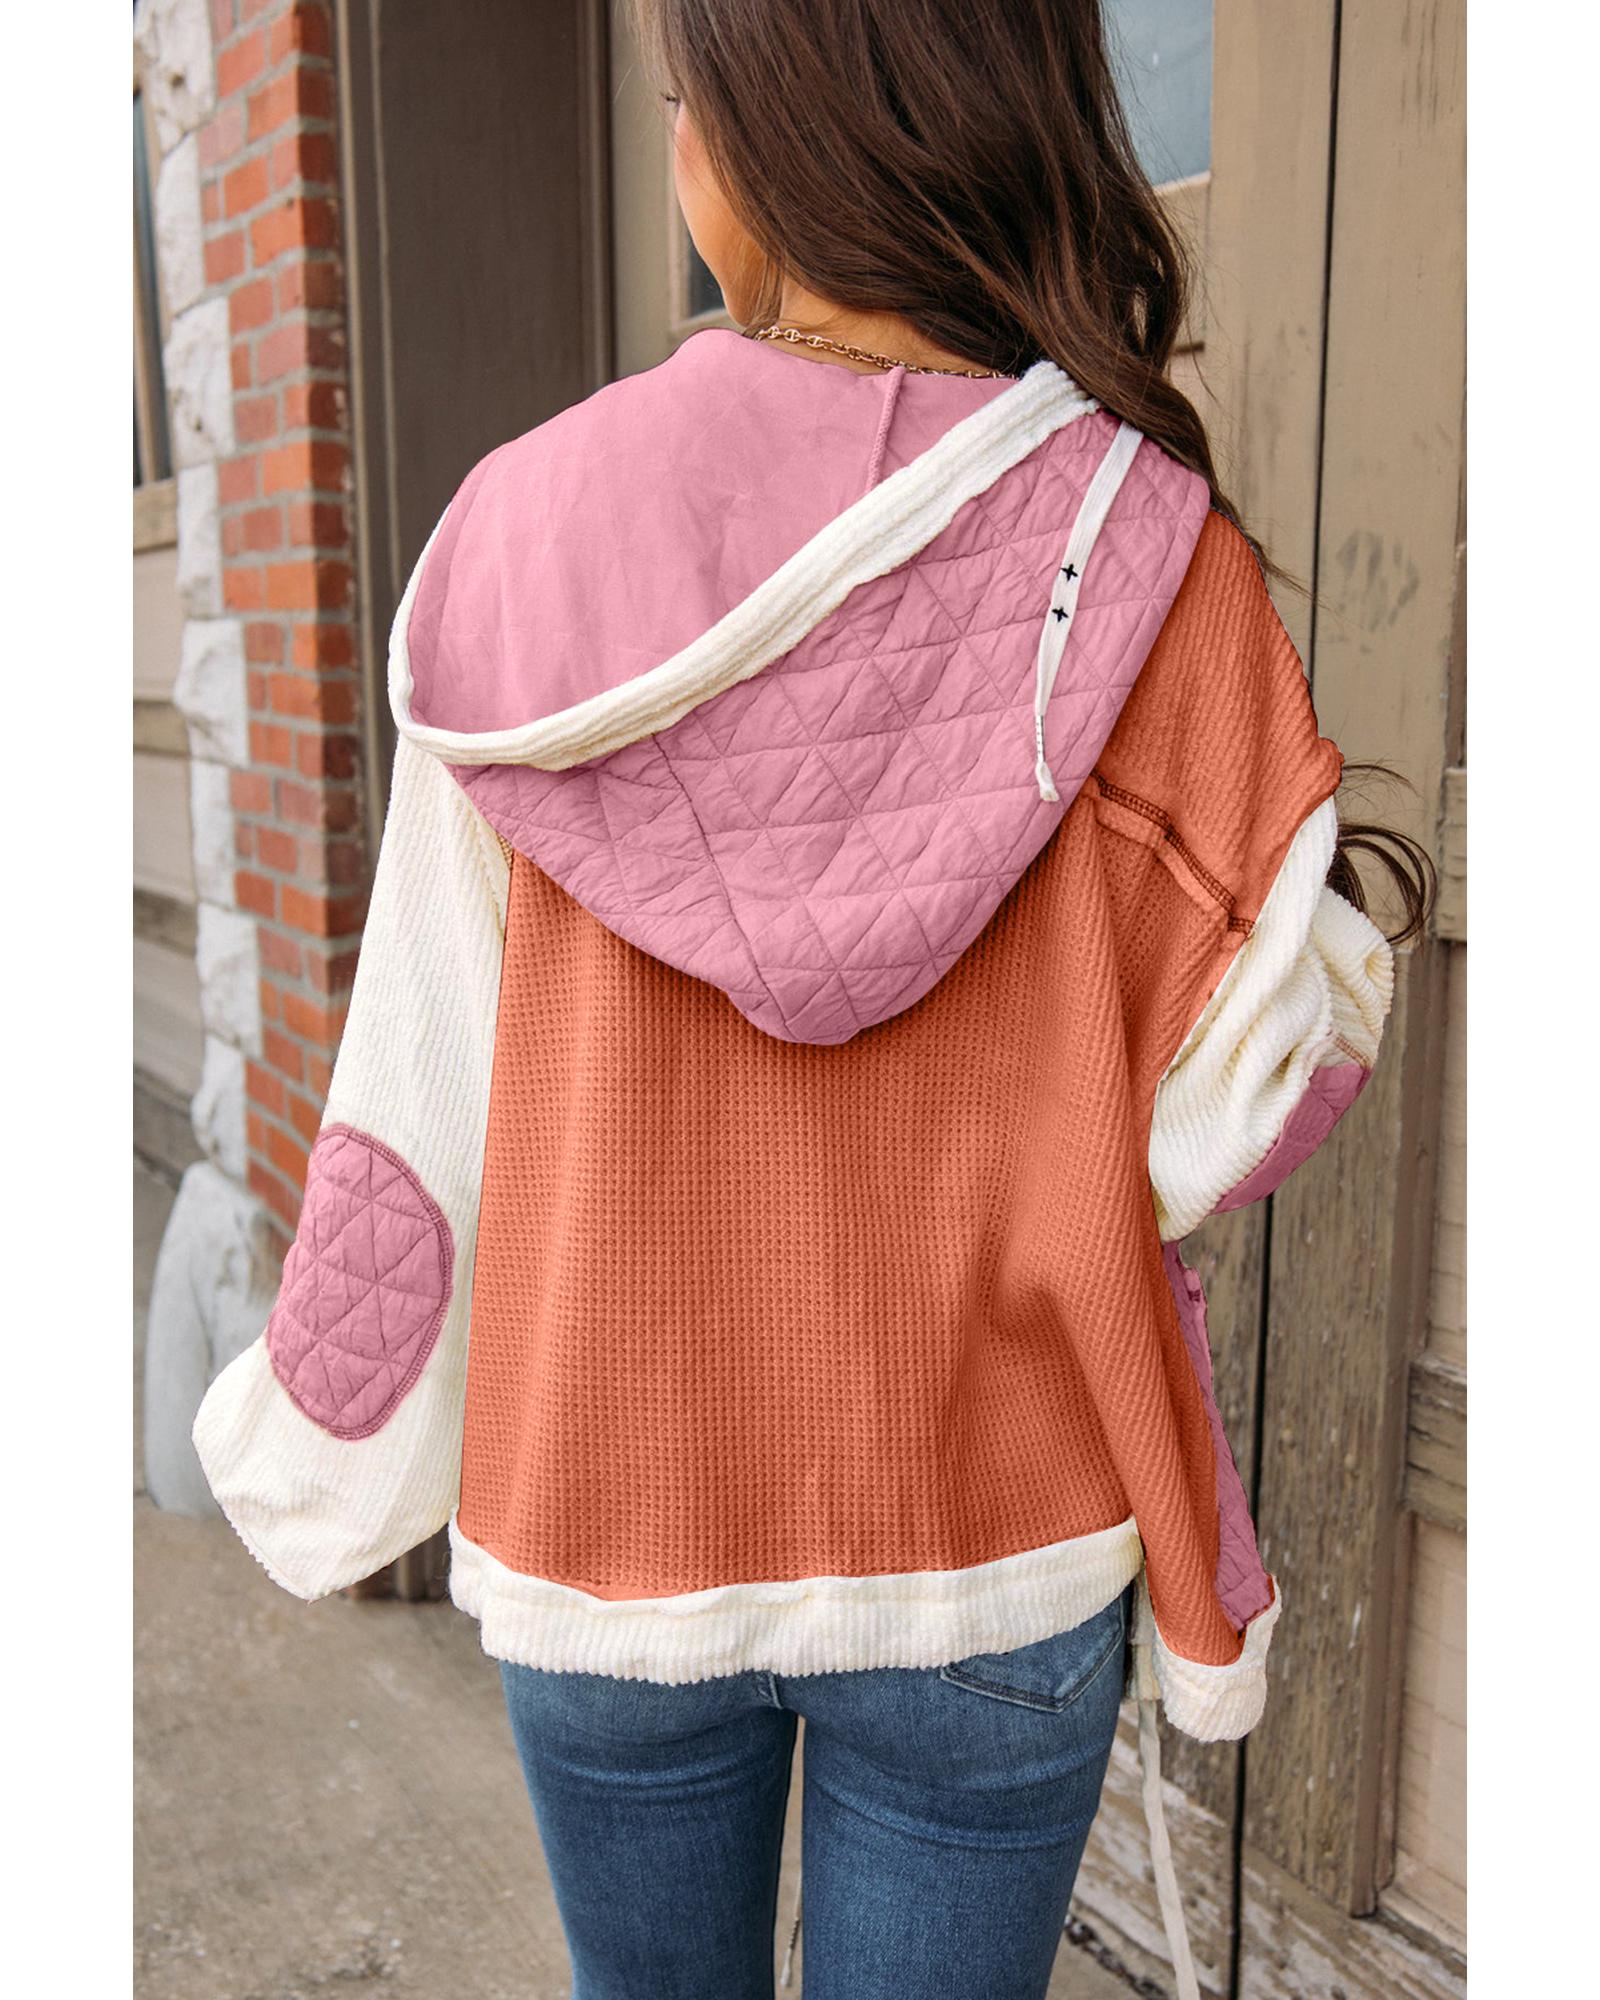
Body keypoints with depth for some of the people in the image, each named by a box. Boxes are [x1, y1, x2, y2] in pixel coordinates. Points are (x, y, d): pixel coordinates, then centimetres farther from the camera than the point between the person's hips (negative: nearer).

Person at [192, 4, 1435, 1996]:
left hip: (606, 1506, 2)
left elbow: (430, 1059, -6)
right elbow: (1250, 1084, -13)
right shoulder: (1145, 557, -14)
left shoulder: (526, 525, -12)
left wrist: (321, 1440, 8)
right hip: (983, 1538, -1)